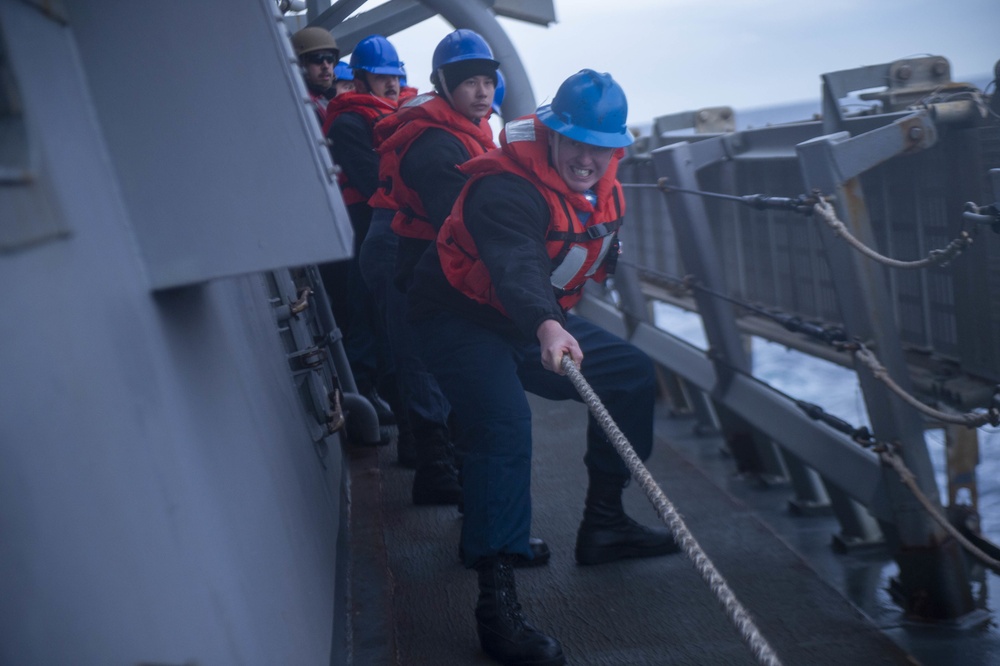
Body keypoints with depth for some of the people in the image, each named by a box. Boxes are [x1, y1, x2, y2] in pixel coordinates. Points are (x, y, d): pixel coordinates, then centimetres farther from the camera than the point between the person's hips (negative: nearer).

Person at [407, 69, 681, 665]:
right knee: (505, 426, -30)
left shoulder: (602, 188, -1)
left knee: (633, 376, 10)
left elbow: (599, 254, 20)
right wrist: (546, 328, -63)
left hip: (538, 319, 9)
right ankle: (497, 604, -33)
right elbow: (517, 264, -47)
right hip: (460, 318, -9)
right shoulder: (507, 189, -29)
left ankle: (603, 522, 21)